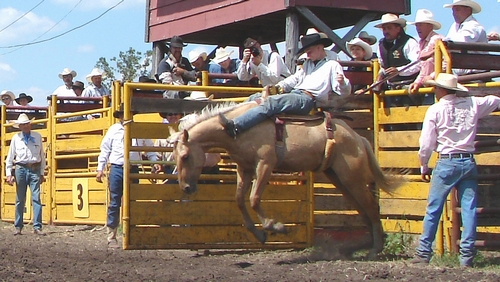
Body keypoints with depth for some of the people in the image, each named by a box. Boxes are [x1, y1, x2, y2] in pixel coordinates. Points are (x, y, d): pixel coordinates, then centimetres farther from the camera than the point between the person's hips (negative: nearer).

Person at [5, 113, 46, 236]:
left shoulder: (37, 136, 7)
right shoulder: (16, 138, 4)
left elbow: (42, 156, 12)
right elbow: (10, 157, 8)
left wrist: (42, 173, 10)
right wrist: (9, 174, 2)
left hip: (35, 169, 0)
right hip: (21, 169, 0)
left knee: (36, 198, -7)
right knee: (20, 199, 5)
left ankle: (37, 227, -7)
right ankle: (18, 227, 12)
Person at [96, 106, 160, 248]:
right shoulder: (114, 130, 7)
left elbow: (149, 147, 16)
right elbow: (105, 150, 10)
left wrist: (154, 162, 3)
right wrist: (100, 169, 3)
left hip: (133, 170, 1)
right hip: (117, 169, -1)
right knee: (114, 204, -1)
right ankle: (111, 237, 1)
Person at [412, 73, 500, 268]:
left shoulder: (435, 110, -5)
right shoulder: (472, 104, 4)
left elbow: (426, 143, -4)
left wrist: (424, 166, 9)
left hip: (446, 163, -3)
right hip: (469, 163, 3)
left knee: (433, 209, 6)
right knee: (469, 209, 4)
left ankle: (424, 253, 9)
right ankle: (467, 257, 1)